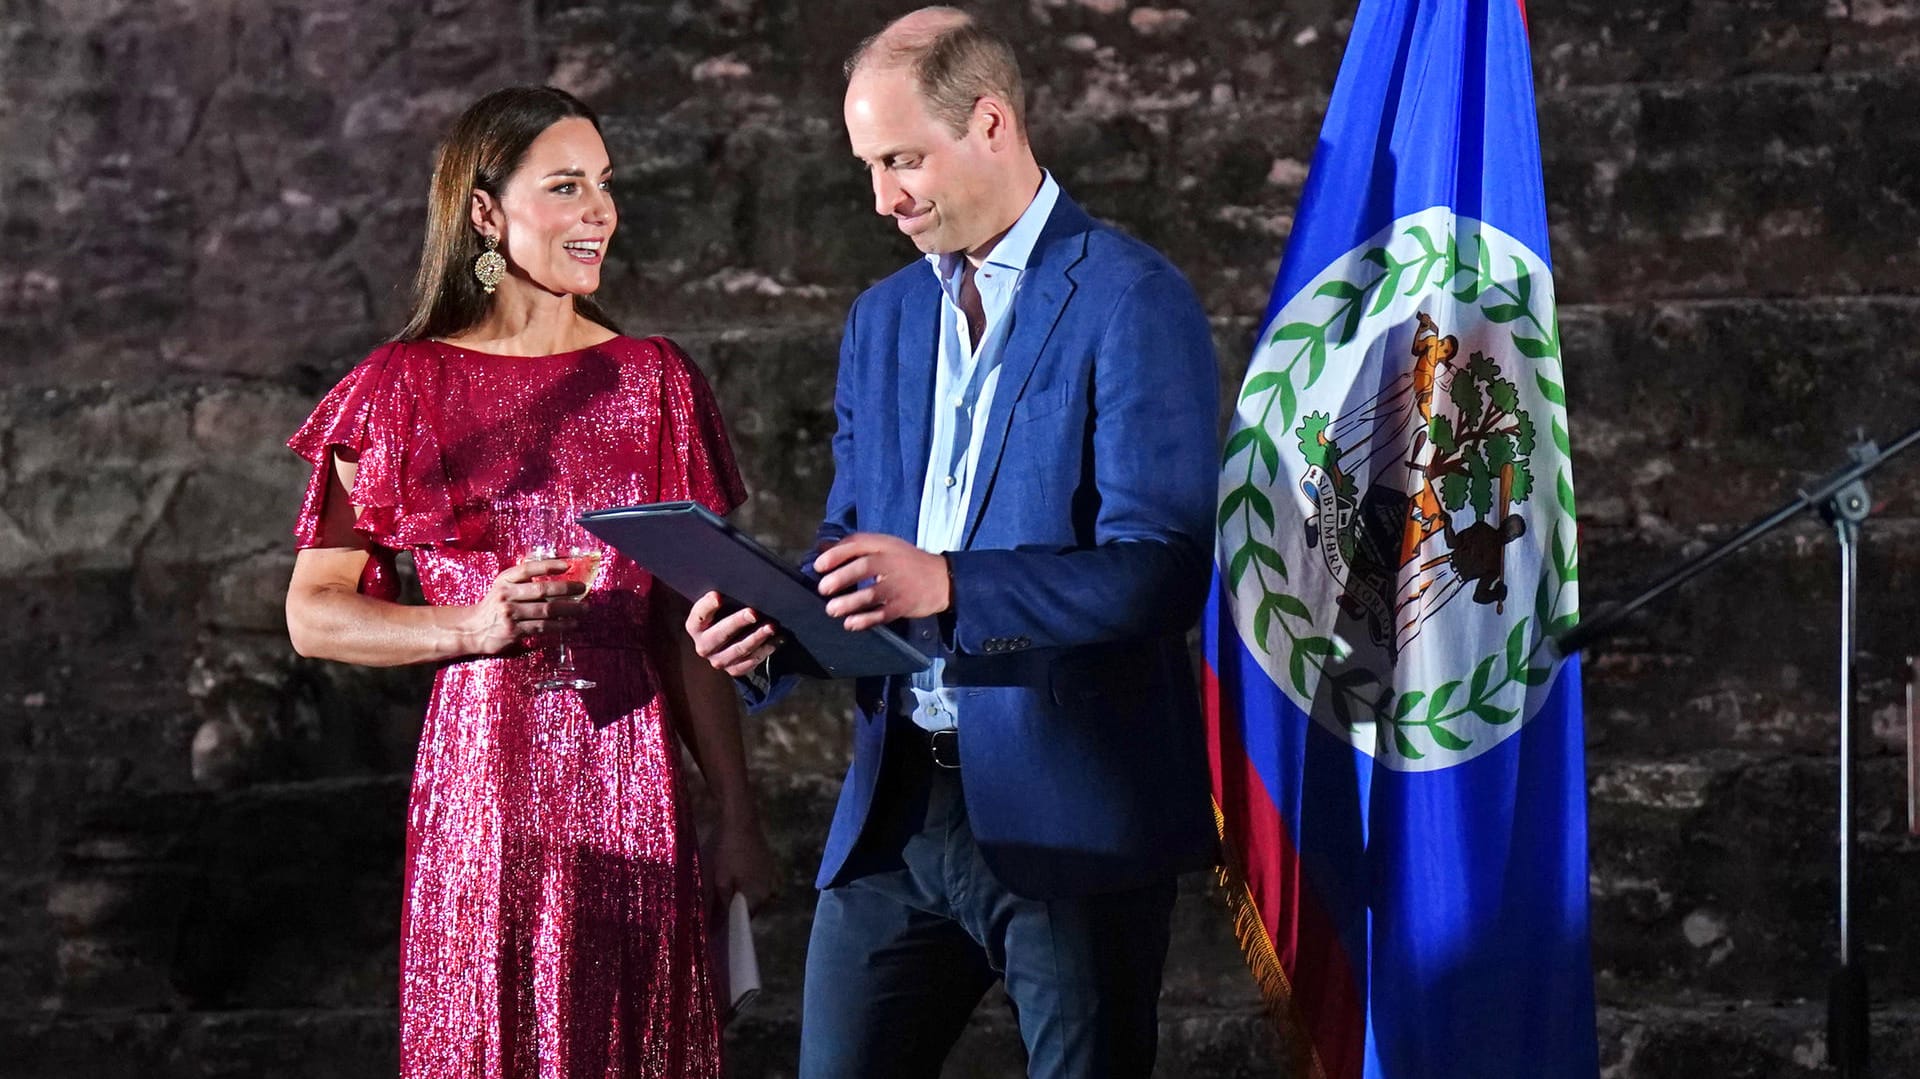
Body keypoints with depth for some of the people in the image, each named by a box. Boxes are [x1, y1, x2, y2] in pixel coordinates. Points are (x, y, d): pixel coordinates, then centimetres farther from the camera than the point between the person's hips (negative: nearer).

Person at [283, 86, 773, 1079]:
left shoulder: (653, 380, 9)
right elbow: (315, 614, 2)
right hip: (483, 779, -2)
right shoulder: (405, 389, 1)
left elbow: (689, 624, 9)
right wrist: (473, 627, -13)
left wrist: (737, 812, 4)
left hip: (629, 782, 2)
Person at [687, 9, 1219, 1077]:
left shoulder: (1133, 300, -9)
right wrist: (770, 633, -3)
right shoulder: (882, 319, 14)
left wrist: (947, 587, -28)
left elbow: (1162, 571, -17)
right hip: (898, 806, 6)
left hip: (1070, 811, -6)